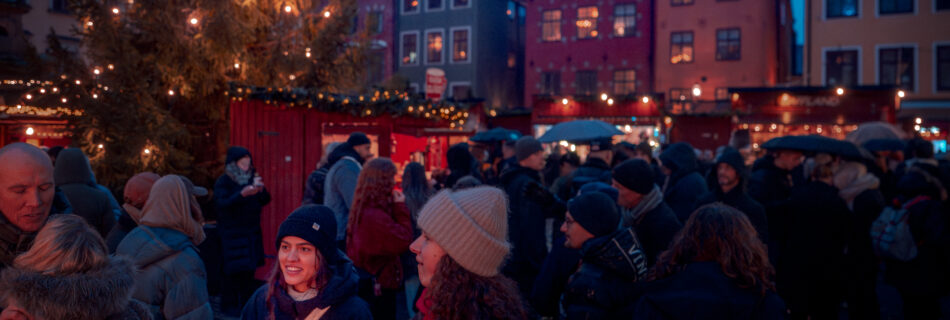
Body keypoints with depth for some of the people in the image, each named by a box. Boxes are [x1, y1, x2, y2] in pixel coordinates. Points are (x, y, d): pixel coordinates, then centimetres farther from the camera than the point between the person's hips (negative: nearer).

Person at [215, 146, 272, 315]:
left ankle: (247, 301, 17)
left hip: (251, 232, 5)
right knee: (235, 270, -5)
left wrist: (261, 189, -16)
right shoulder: (223, 182, -6)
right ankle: (230, 304, 7)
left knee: (249, 270, 6)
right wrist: (242, 194, -35)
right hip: (232, 234, -5)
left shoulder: (251, 178, 9)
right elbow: (222, 204, -21)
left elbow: (265, 201, 5)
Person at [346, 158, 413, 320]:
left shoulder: (362, 210, 6)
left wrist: (396, 208, 2)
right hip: (379, 284, -10)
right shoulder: (375, 216, -27)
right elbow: (403, 242, -22)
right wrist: (401, 208, -15)